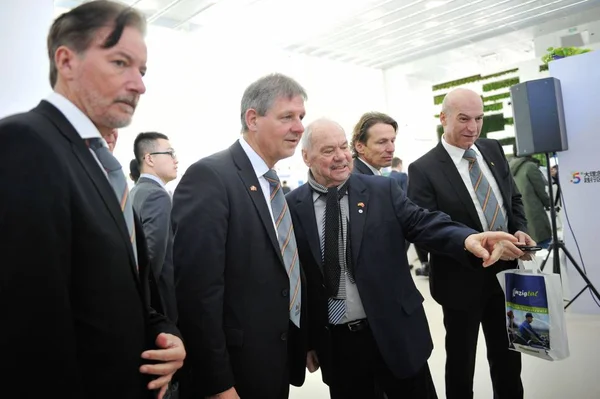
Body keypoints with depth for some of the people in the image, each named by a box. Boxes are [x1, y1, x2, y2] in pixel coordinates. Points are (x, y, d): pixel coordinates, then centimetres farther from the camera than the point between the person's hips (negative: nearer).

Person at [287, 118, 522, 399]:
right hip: (334, 343, 0)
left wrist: (467, 238, -34)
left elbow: (422, 223, -13)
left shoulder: (383, 190, -2)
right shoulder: (292, 207, -4)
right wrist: (304, 339, 2)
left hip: (396, 334, 1)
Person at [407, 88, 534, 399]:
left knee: (508, 358, 23)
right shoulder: (424, 169, -16)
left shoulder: (493, 150, 4)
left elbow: (514, 199, 12)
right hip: (462, 280, -5)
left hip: (505, 272, 6)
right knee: (460, 362, 16)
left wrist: (520, 231, -7)